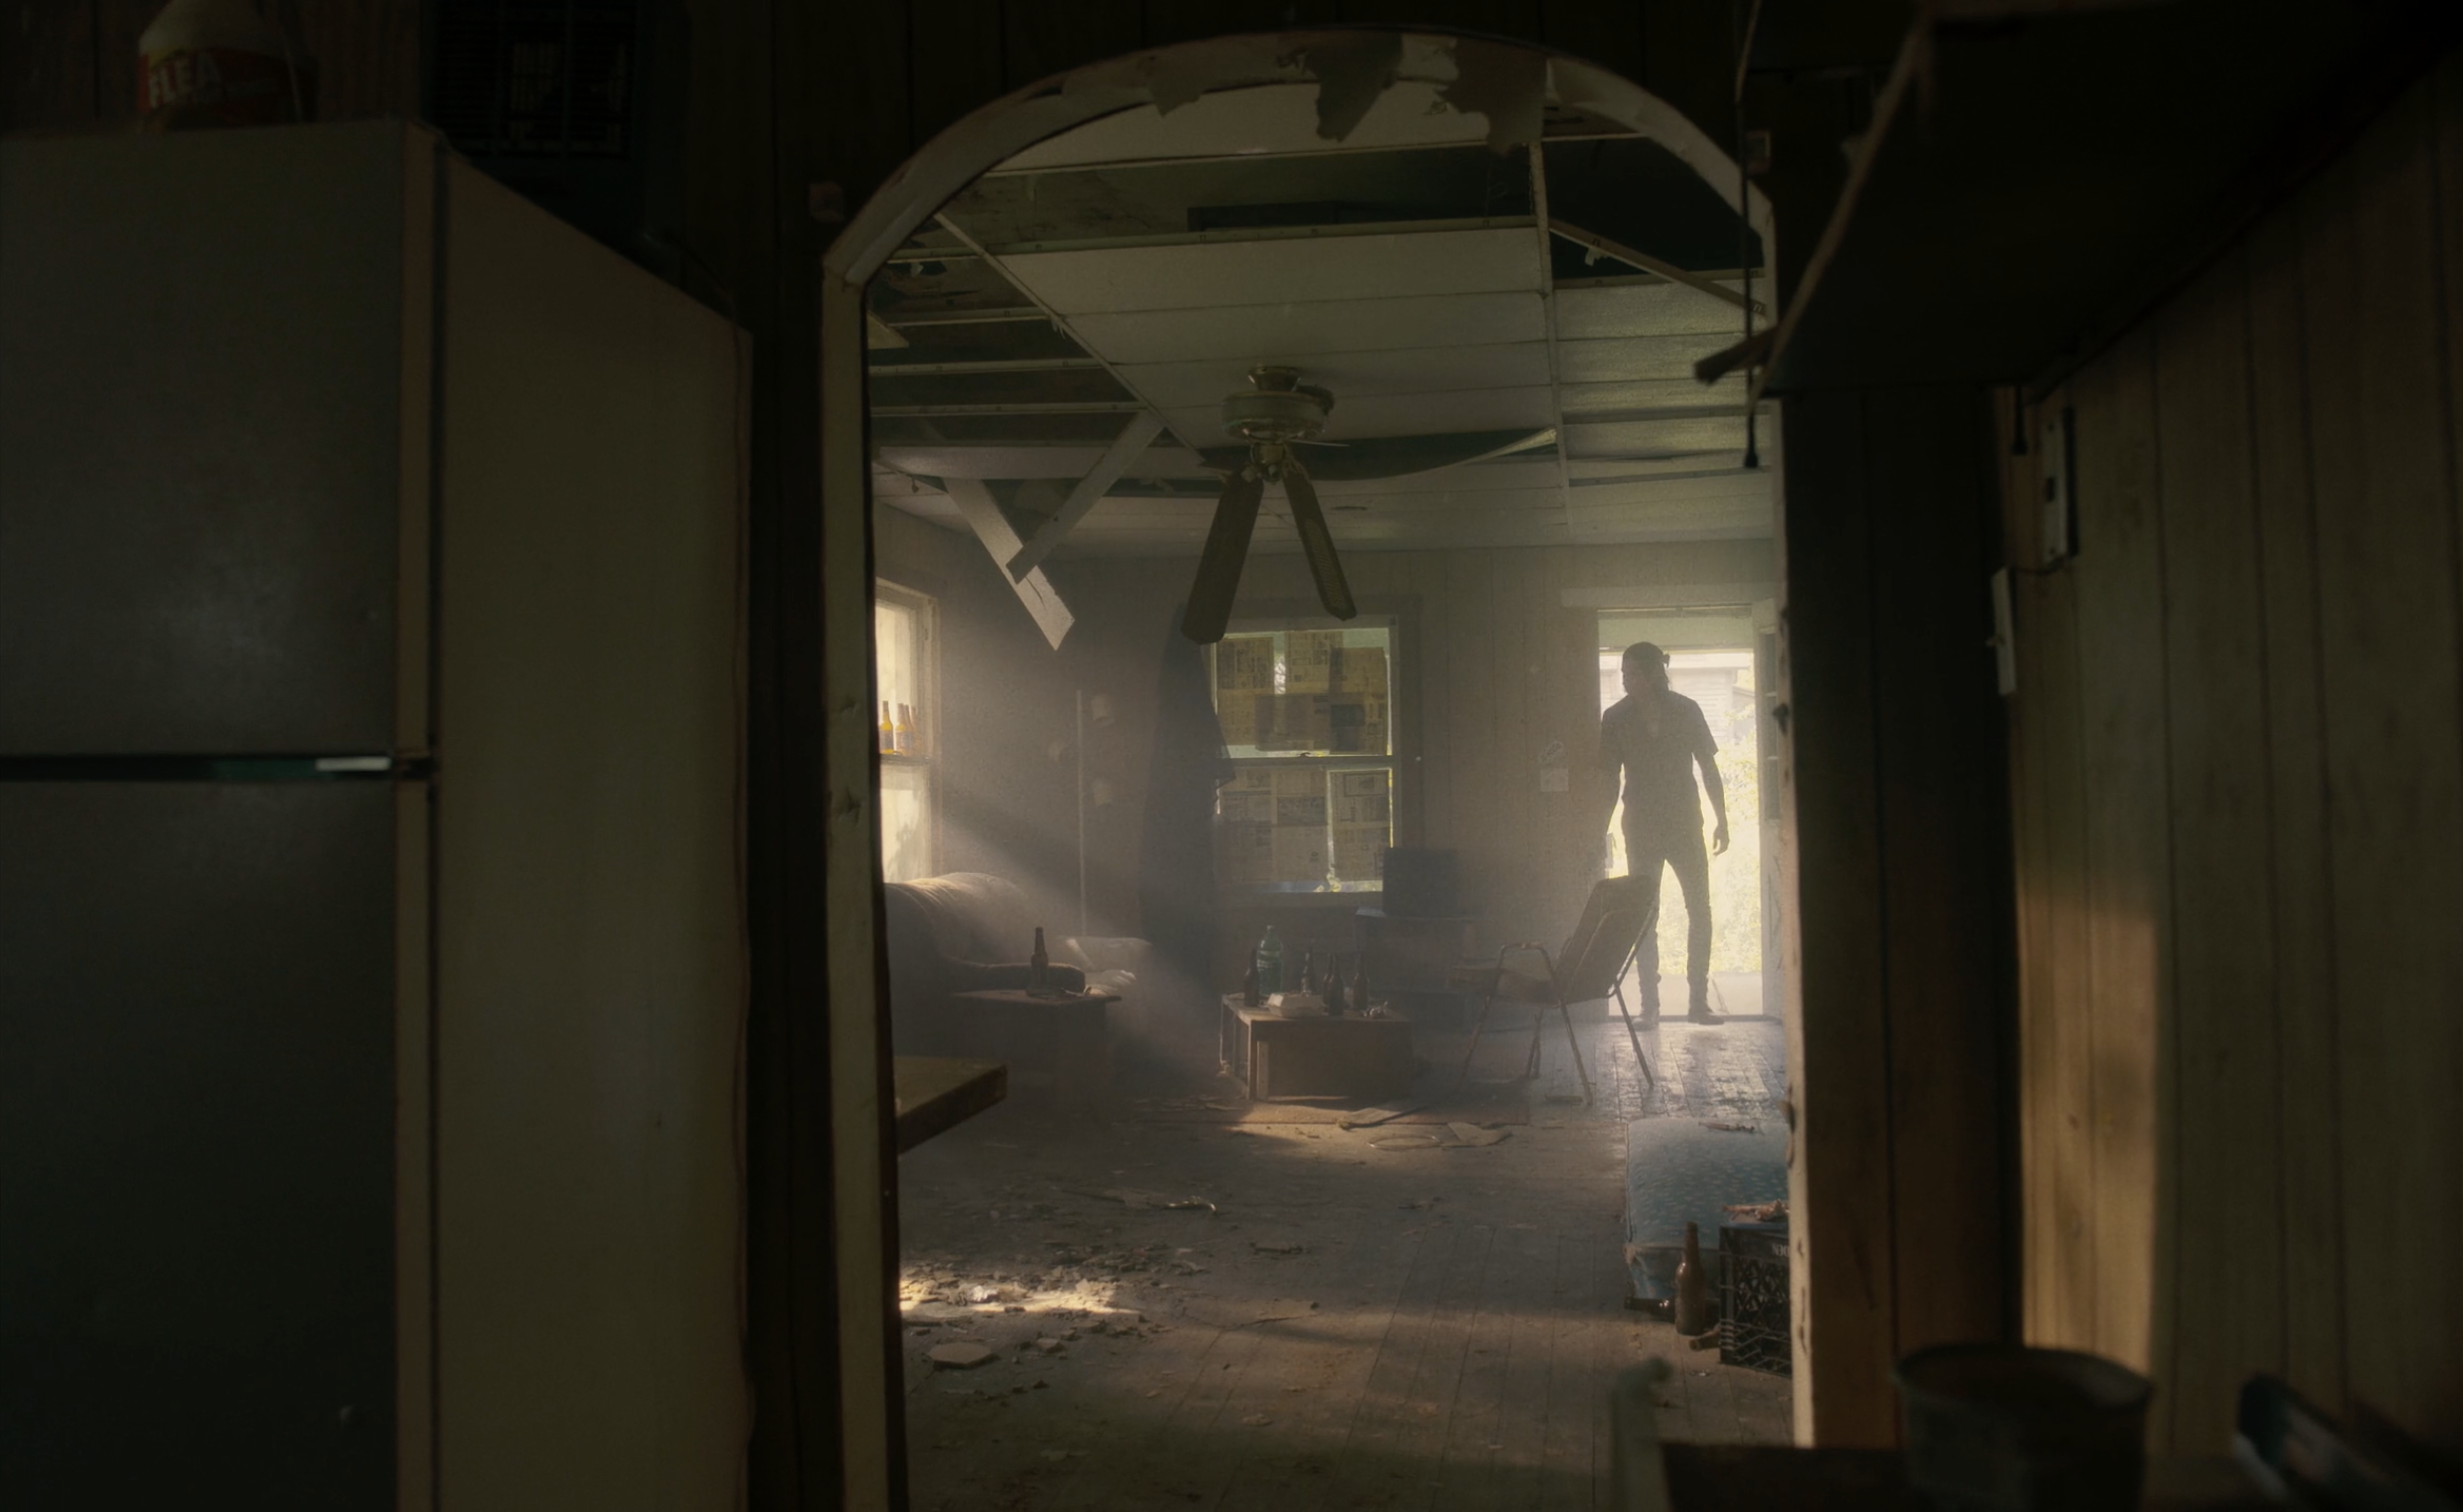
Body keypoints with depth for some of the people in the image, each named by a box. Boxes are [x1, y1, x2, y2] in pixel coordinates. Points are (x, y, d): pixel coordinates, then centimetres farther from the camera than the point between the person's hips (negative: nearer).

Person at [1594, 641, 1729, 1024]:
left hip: (1685, 823, 0)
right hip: (1641, 829, 0)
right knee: (1644, 916, 2)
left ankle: (1698, 1000, 4)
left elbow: (1708, 768, 3)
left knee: (1699, 910, -3)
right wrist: (1601, 832, 1)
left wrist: (1721, 820, 1)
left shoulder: (1686, 711, -3)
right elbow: (1609, 780, 3)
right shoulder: (1616, 718, -2)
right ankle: (1649, 1002, 8)